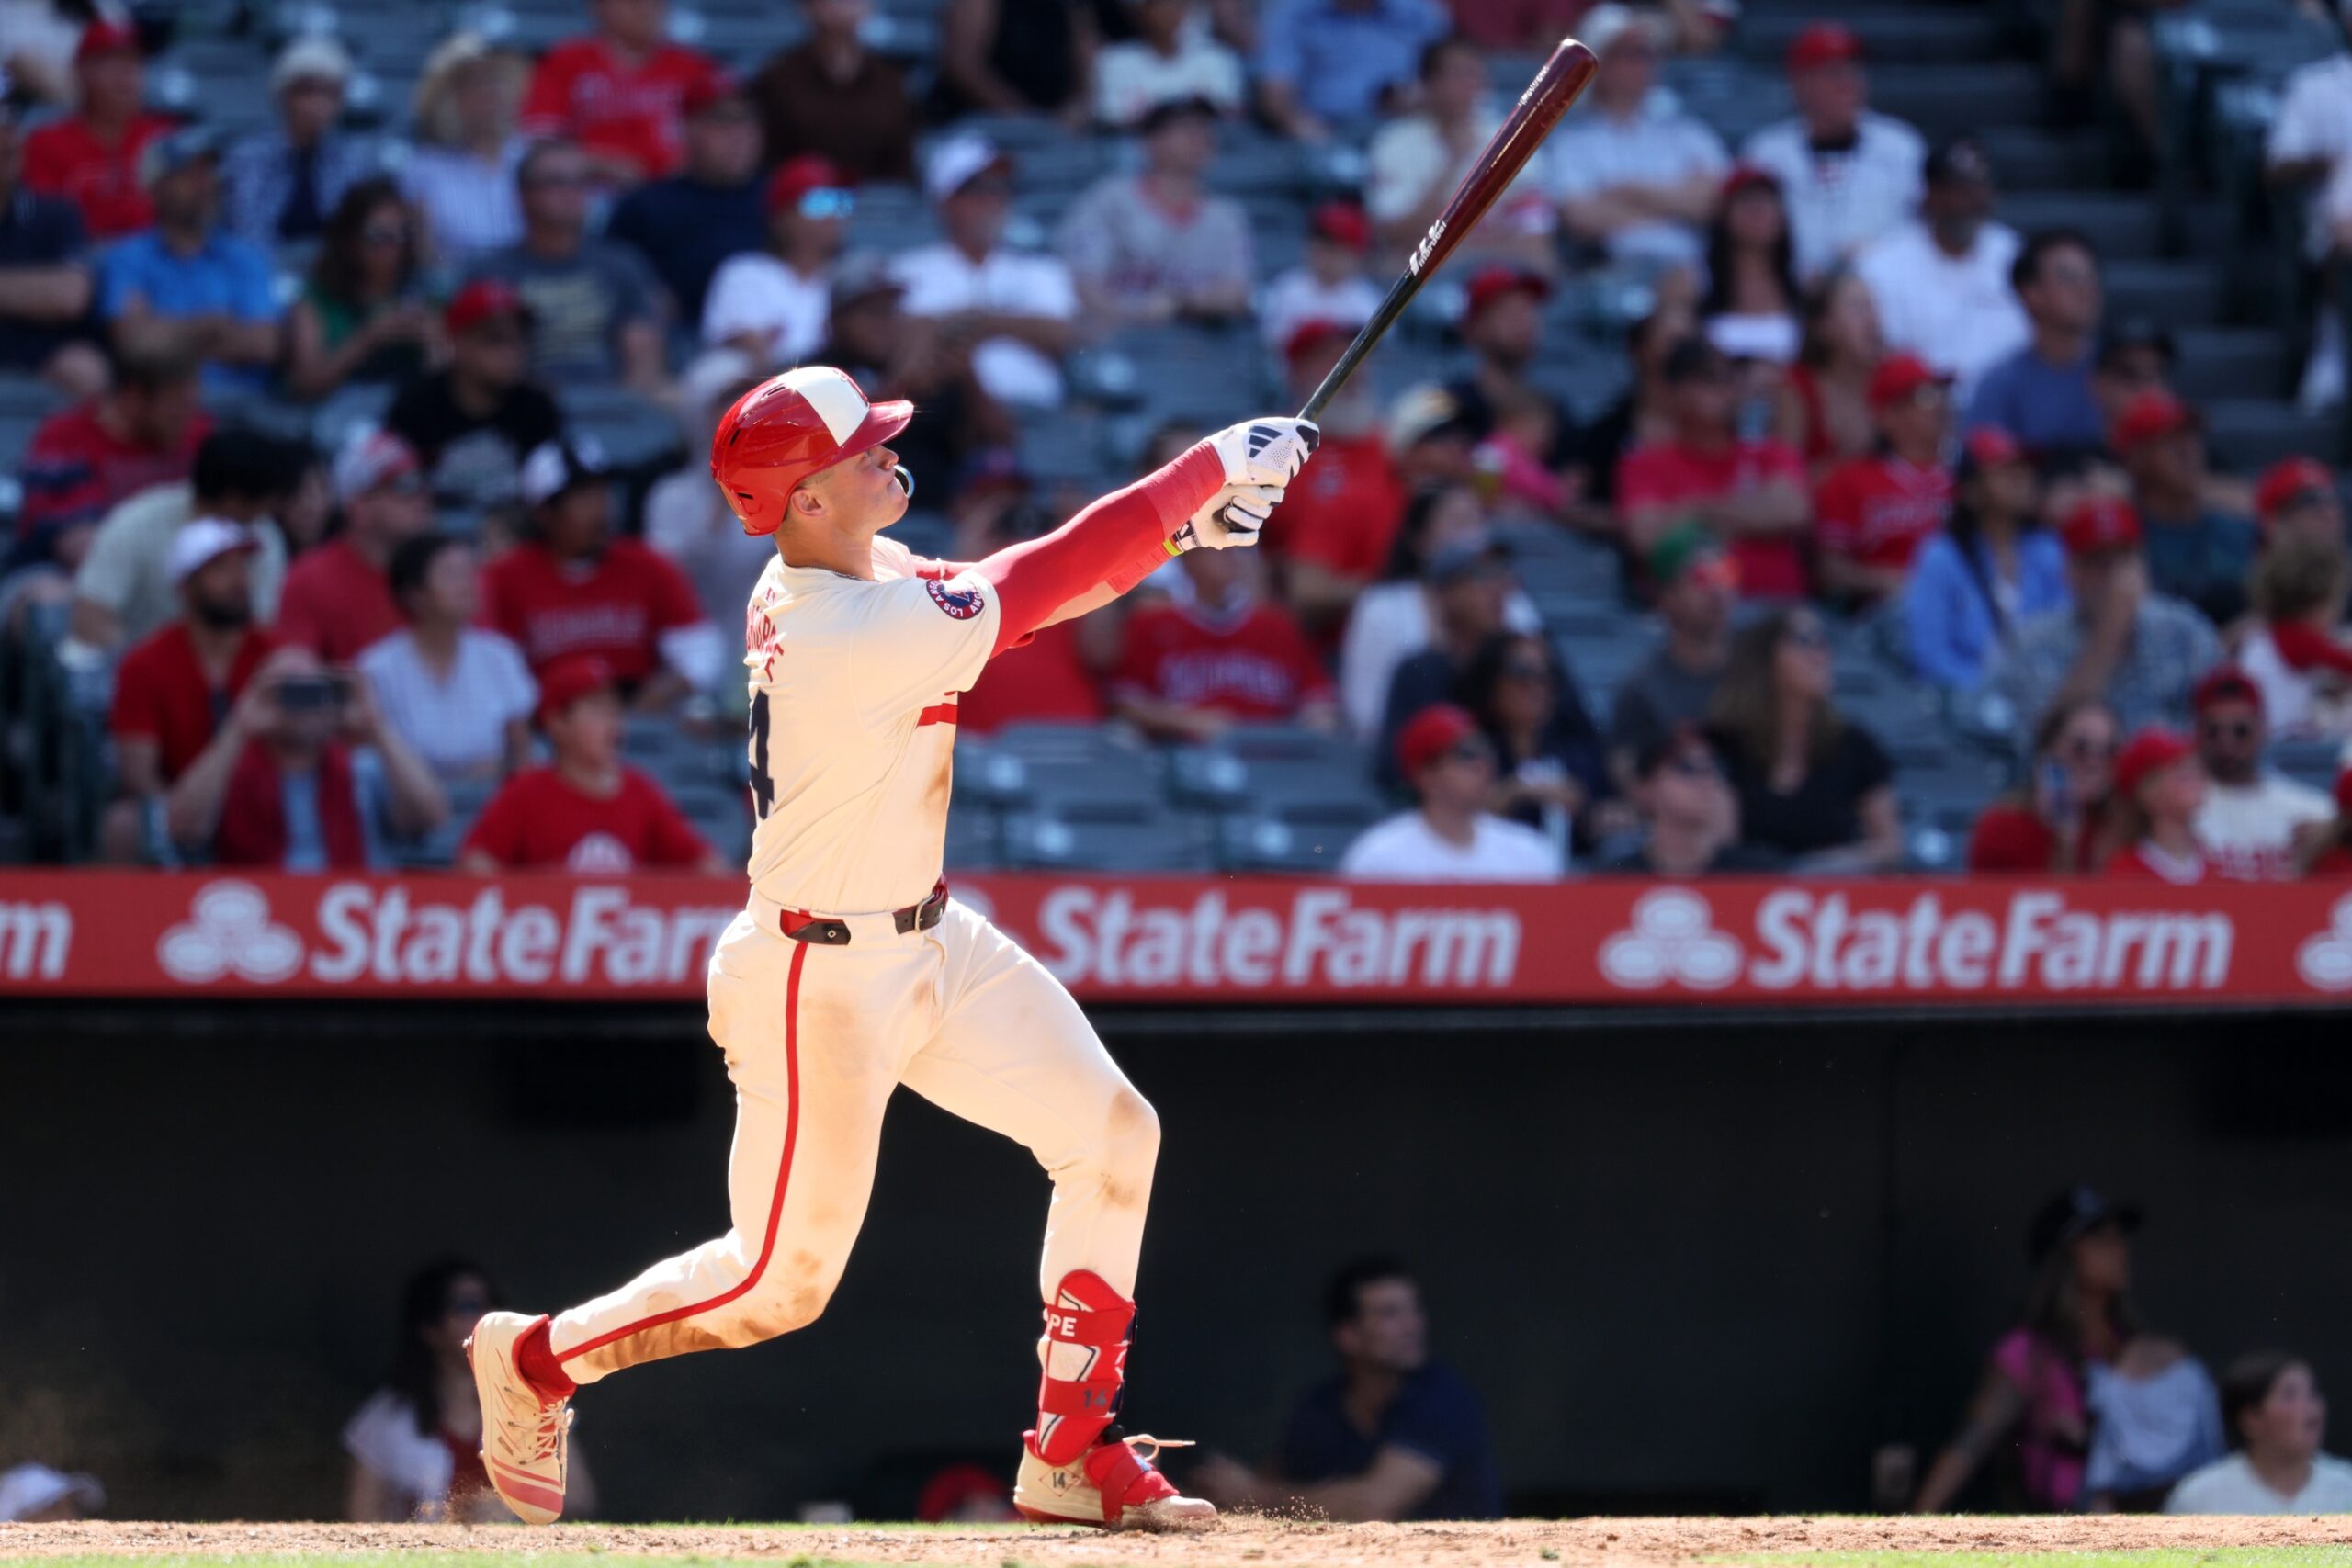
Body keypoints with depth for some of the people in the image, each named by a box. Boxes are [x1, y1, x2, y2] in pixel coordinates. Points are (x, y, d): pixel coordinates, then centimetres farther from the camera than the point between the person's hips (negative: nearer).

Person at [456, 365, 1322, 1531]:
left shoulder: (823, 577, -2)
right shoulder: (861, 636, -30)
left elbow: (1012, 589, 2)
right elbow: (1029, 591, -26)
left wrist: (1176, 525, -11)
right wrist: (1208, 470, -18)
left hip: (930, 944, 10)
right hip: (821, 984, -10)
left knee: (1111, 1135, 6)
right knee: (784, 1281, 1)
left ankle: (1070, 1456, 14)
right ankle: (534, 1361, 24)